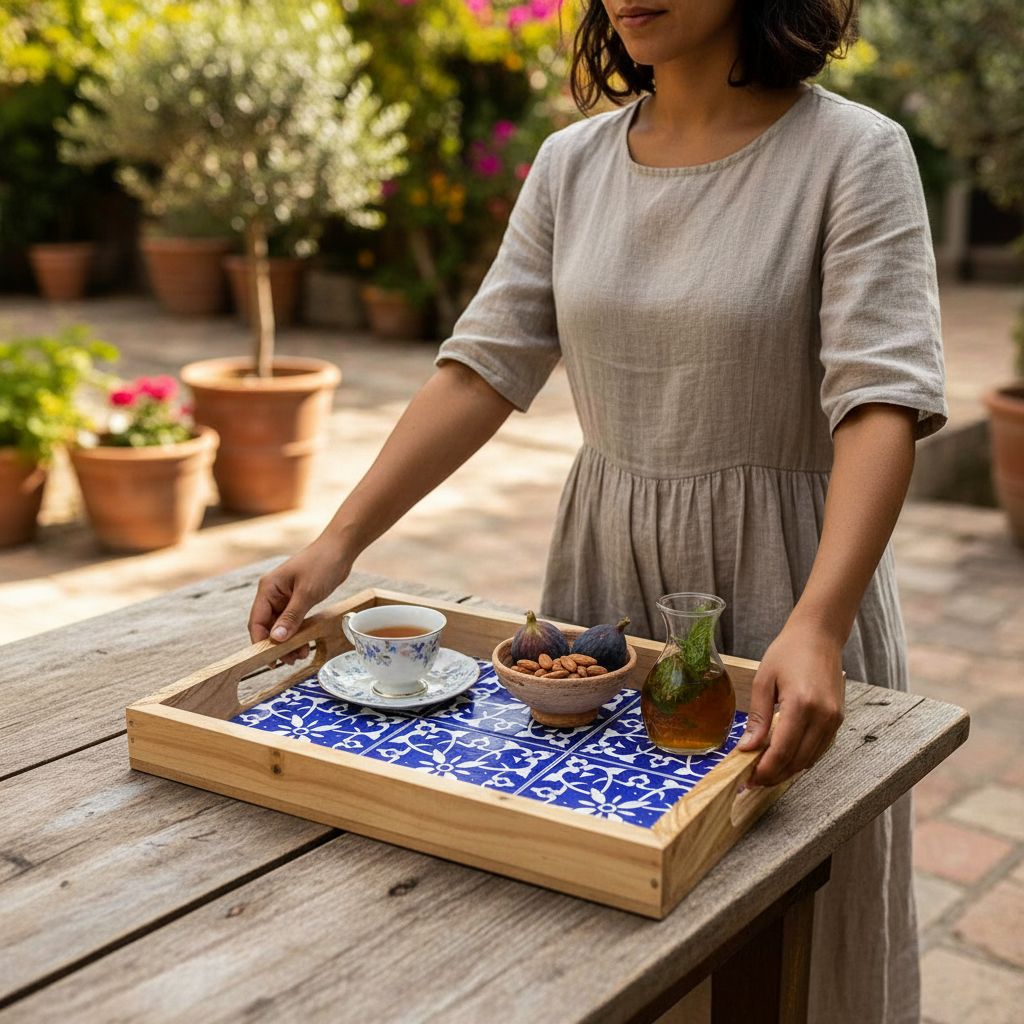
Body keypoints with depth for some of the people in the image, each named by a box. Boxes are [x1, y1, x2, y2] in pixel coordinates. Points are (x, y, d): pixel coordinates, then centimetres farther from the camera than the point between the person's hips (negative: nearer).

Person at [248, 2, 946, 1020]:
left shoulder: (855, 154, -12)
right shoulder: (570, 164, 3)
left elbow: (883, 399, -22)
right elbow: (484, 366, 0)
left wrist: (816, 628, -36)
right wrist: (340, 538, -9)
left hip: (780, 580, -4)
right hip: (602, 567, 4)